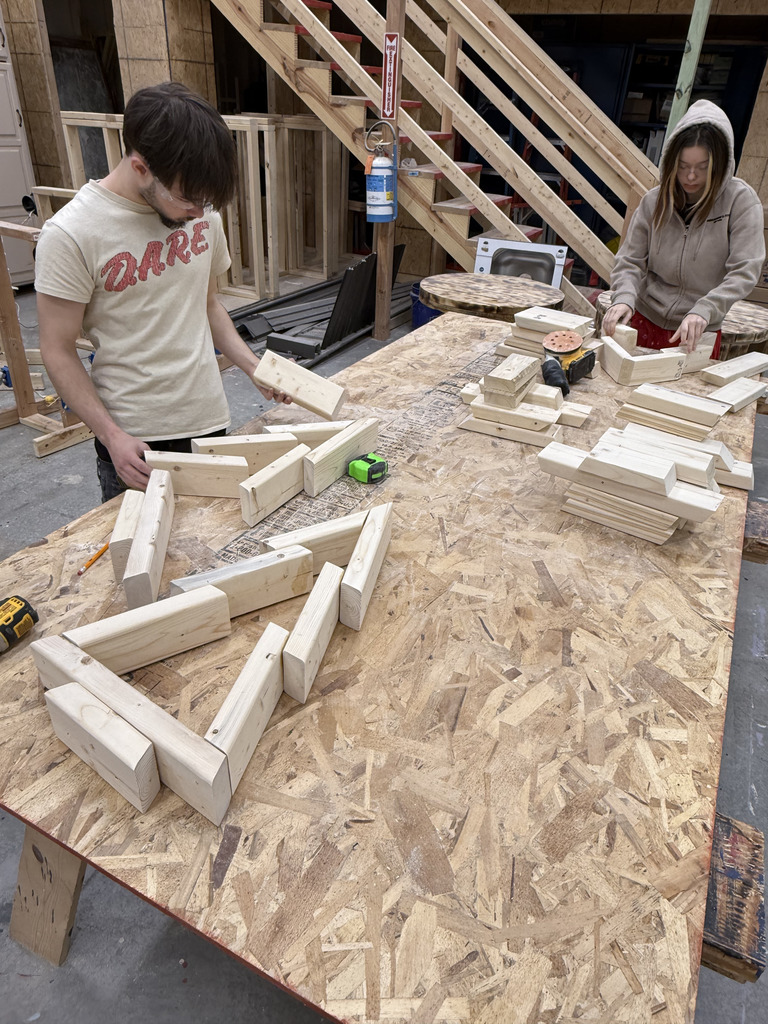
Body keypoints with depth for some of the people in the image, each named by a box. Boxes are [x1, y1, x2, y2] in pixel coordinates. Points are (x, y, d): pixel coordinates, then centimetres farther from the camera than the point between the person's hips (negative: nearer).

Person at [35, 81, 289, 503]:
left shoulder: (200, 211, 2)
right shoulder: (70, 235, -14)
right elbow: (58, 352, -10)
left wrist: (255, 369, 3)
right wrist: (111, 435, -18)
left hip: (211, 420, 5)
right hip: (133, 439, -4)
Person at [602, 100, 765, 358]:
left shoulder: (740, 201, -8)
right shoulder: (654, 200, -1)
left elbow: (744, 271, -13)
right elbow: (629, 261, -1)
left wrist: (703, 312, -29)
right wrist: (624, 298, -23)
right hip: (645, 323, 2)